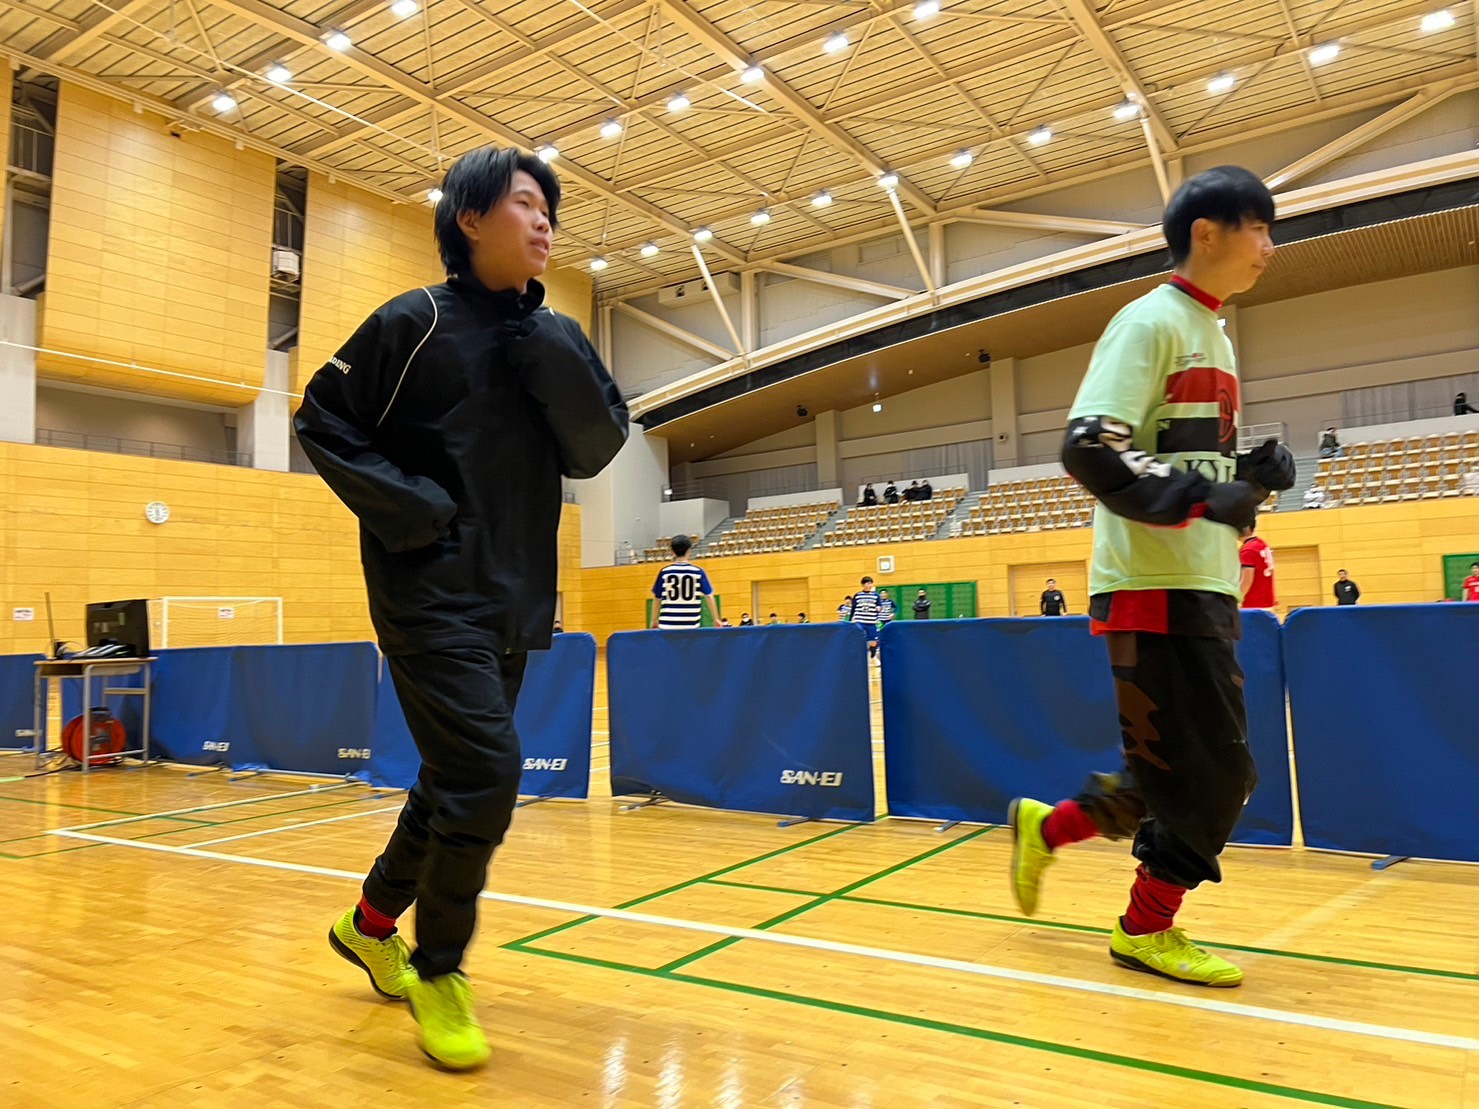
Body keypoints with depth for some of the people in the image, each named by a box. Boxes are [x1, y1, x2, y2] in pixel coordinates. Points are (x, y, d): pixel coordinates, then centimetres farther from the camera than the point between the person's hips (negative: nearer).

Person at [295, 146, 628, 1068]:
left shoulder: (556, 337, 8)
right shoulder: (417, 324, -5)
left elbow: (595, 452, 2)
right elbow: (324, 420, -3)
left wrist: (564, 369, -12)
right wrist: (405, 503, -15)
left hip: (517, 598, 6)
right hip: (433, 589, -6)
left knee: (457, 780, 15)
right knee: (484, 771, -14)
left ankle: (372, 925, 38)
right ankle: (438, 970, 9)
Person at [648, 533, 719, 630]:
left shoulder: (665, 572, 2)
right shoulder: (698, 571, 0)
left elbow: (657, 599, 8)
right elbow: (709, 596, 0)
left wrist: (654, 620, 20)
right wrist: (716, 619, 7)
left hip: (668, 625, 0)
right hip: (691, 625, 0)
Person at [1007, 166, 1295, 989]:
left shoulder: (1215, 337, 19)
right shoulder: (1153, 321, -9)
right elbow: (1089, 449, -21)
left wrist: (1257, 478, 3)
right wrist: (1204, 501, -22)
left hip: (1206, 588, 9)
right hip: (1155, 588, -9)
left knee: (1203, 773, 13)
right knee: (1211, 771, -2)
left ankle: (1047, 829, 27)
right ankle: (1148, 928, 17)